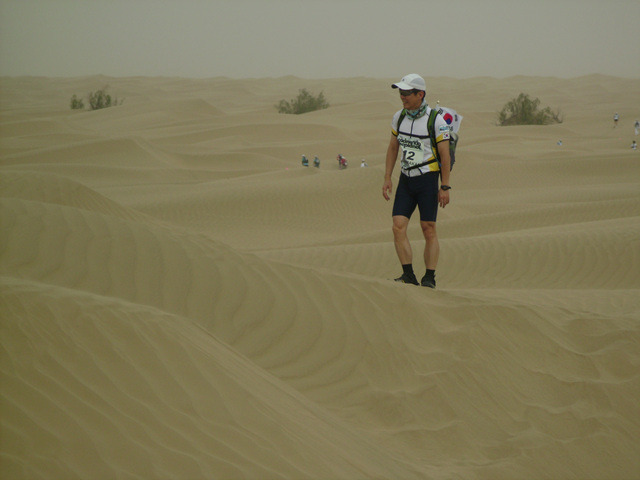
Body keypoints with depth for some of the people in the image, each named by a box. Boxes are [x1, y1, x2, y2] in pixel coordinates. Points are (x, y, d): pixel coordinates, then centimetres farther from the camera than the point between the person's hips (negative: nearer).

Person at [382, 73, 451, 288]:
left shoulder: (436, 120, -12)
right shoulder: (399, 117, 4)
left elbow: (445, 155, -10)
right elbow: (393, 148, 14)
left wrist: (445, 187, -11)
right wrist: (387, 178, 8)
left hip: (428, 180, -5)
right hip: (406, 180, 5)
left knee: (429, 229, -3)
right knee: (398, 227, -8)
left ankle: (429, 277, 4)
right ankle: (408, 275, -4)